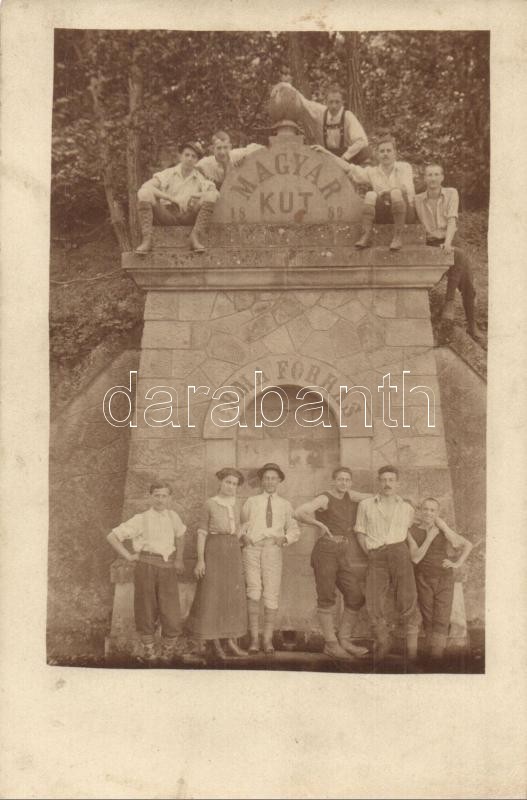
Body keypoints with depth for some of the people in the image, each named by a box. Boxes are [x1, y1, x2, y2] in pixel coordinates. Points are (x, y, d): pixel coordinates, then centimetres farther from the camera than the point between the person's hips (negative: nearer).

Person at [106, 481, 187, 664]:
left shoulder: (173, 516, 11)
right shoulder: (141, 520, -1)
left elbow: (180, 535, 30)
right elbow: (112, 536, 0)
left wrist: (179, 559, 19)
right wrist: (129, 556, -3)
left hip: (168, 568, 2)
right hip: (146, 566, -2)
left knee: (170, 609, -3)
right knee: (147, 608, 4)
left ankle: (170, 647, 17)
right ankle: (148, 648, 22)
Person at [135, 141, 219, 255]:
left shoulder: (200, 178, 12)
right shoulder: (168, 174, 10)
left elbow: (216, 193, -4)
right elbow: (146, 186, -5)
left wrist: (192, 196, -14)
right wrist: (171, 198, -15)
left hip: (188, 216, 0)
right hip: (166, 214, 0)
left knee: (210, 195, -18)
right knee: (144, 193, -21)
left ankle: (196, 237, -29)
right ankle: (146, 239, -31)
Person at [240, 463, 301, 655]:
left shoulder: (285, 505, 17)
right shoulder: (251, 502, 16)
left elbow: (294, 529, 18)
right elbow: (242, 524, 20)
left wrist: (285, 538, -1)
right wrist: (243, 536, 0)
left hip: (273, 548, 1)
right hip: (252, 547, 0)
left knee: (271, 594, -3)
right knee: (253, 593, -9)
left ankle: (268, 639, 6)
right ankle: (254, 638, -1)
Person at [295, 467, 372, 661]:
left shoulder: (349, 495, 10)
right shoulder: (324, 499, -8)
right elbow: (299, 513, -20)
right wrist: (320, 524, -12)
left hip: (347, 553, 7)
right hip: (326, 551, -6)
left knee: (356, 598, 5)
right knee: (327, 598, 1)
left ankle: (345, 641, 15)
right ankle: (330, 643, 10)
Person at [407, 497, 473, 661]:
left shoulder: (443, 529, -1)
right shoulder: (412, 531, -4)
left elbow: (467, 545, 7)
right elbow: (415, 558, -14)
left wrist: (458, 564, -4)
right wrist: (429, 538, -17)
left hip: (444, 580, 0)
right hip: (423, 580, 0)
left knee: (441, 621, -8)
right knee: (428, 620, 4)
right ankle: (431, 655, 16)